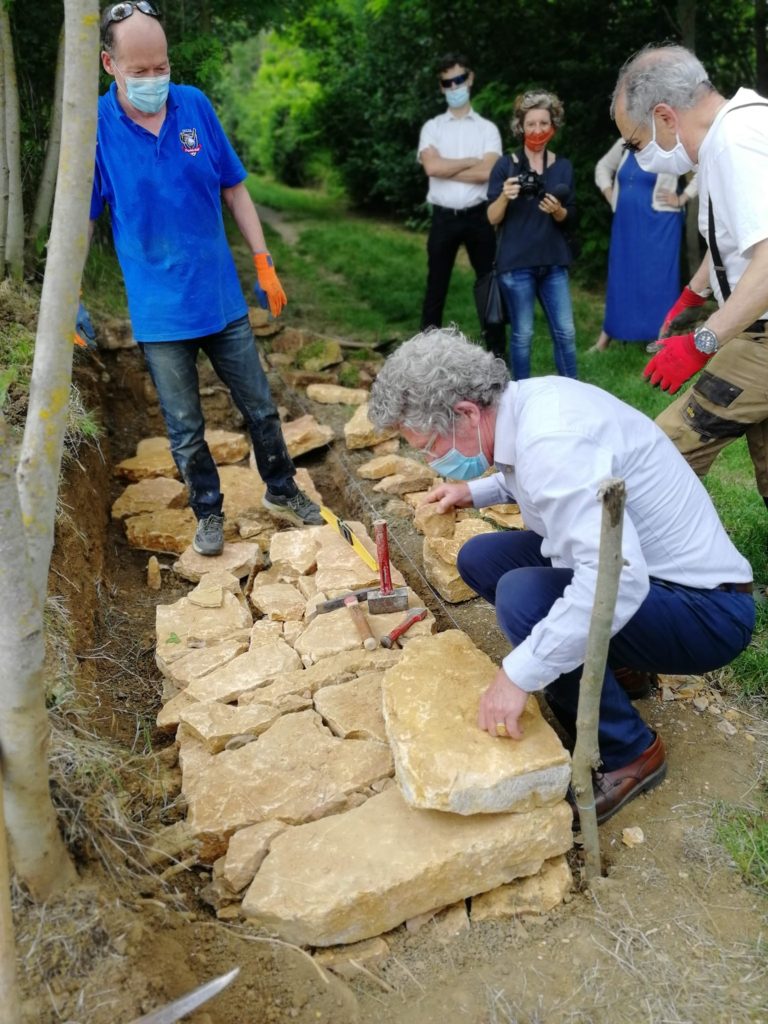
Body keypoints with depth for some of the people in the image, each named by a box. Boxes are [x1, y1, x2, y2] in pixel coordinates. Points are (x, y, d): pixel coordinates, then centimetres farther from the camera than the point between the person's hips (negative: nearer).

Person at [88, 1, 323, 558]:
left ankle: (282, 490, 34)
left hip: (223, 300, 2)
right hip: (159, 313, -2)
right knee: (186, 429, 10)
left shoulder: (196, 106, -2)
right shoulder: (94, 128, -9)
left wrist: (265, 264, 1)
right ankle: (209, 512, 31)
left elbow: (235, 190, 5)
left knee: (261, 408, 13)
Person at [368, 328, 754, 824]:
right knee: (480, 558, 7)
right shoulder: (530, 398, -2)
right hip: (642, 572, 9)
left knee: (523, 597, -31)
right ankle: (612, 662, 14)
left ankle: (629, 753, -7)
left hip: (708, 611, -9)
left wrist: (518, 674, -32)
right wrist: (476, 492, 10)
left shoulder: (551, 438, -30)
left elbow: (616, 581, -39)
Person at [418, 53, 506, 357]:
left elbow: (486, 173, -9)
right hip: (443, 217, 0)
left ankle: (497, 350, 14)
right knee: (436, 286, 6)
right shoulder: (431, 127, 7)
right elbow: (431, 167, -10)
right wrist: (471, 161, -6)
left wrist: (446, 168, -8)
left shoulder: (487, 128, 6)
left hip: (477, 216, 0)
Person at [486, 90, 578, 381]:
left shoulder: (563, 166, 7)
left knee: (565, 331, 4)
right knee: (522, 334, 1)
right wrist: (504, 197, -24)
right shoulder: (505, 165, -2)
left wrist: (558, 211, -14)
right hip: (516, 263, -3)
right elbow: (492, 218, -5)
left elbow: (569, 219, 8)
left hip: (553, 262, 3)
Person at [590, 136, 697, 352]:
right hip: (626, 225, 6)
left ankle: (661, 335, 6)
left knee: (657, 277, -2)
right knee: (620, 276, 10)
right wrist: (609, 195, 12)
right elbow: (603, 166, 25)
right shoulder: (625, 144, 10)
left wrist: (682, 199, -11)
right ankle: (606, 336, 15)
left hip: (658, 225, -6)